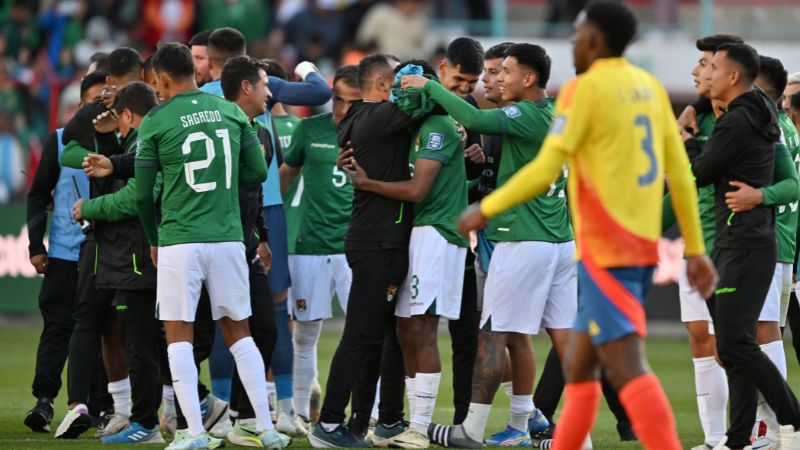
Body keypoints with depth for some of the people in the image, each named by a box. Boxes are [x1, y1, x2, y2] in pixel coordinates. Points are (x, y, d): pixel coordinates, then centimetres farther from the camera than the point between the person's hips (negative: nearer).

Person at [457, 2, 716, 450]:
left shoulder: (585, 90, -10)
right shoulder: (650, 88, 11)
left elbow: (545, 172, -14)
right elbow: (680, 172, 11)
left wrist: (487, 210, -1)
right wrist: (695, 249, 15)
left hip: (606, 253, -8)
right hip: (643, 247, 8)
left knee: (628, 369, -13)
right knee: (578, 367, 16)